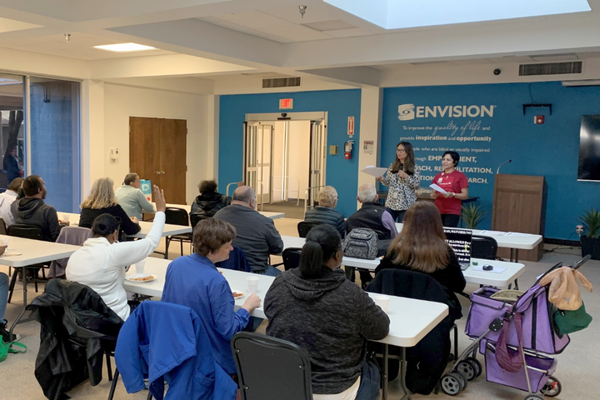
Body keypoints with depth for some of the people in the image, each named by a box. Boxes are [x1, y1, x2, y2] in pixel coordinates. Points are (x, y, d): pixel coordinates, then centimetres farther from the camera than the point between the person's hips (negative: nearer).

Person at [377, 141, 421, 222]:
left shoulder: (415, 168, -2)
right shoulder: (392, 166, 10)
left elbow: (417, 185, -6)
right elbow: (388, 182, 11)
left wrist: (406, 177, -18)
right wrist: (381, 179, -9)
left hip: (406, 204, -4)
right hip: (391, 203, 4)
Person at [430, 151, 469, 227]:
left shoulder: (460, 176, 0)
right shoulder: (438, 176, 12)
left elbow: (465, 195, -3)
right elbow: (432, 195, 17)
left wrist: (452, 194, -19)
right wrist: (434, 195, -5)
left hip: (452, 212, -4)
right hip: (438, 211, 4)